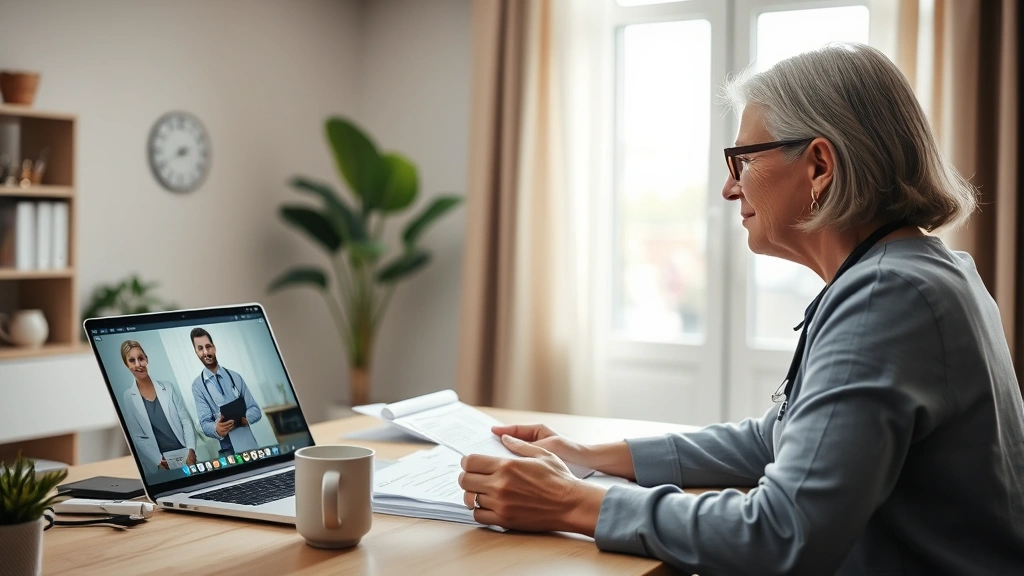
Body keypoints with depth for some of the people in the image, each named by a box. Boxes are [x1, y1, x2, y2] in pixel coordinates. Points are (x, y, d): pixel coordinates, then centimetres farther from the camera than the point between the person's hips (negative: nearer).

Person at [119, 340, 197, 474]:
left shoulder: (168, 387, 5)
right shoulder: (128, 398, 2)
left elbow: (186, 420, 2)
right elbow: (137, 437, 1)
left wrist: (191, 451, -12)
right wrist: (158, 460, -10)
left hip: (186, 455, 1)